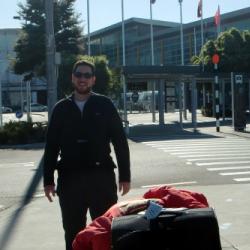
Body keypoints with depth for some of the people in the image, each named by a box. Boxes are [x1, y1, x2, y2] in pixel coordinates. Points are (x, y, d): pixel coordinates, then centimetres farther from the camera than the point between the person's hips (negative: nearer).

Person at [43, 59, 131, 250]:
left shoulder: (105, 105, 3)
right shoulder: (61, 109, 9)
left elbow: (120, 142, 2)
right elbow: (51, 146, 9)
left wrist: (124, 176, -3)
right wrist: (48, 180, 4)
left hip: (102, 176, -2)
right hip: (69, 179, 2)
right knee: (73, 232, 10)